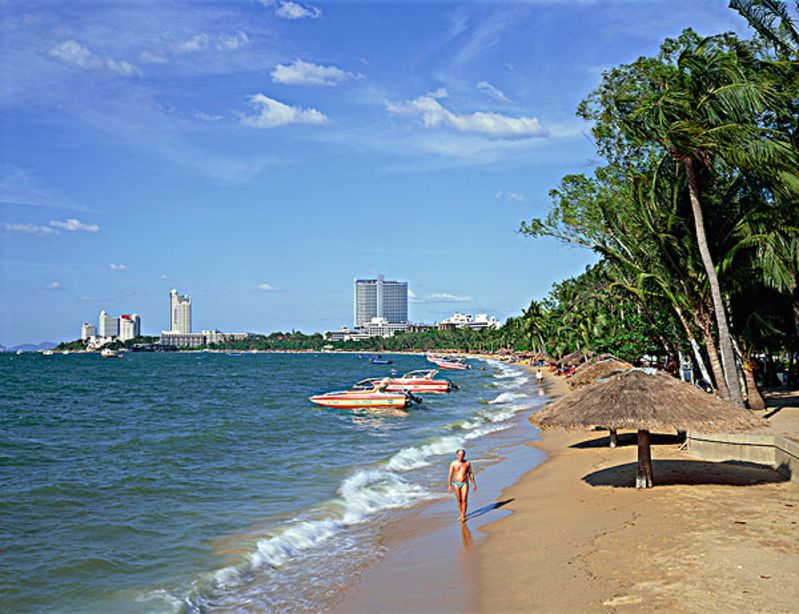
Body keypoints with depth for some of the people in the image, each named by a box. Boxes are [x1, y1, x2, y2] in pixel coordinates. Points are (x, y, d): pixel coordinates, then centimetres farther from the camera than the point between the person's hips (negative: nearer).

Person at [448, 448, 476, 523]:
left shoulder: (467, 463, -2)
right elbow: (450, 475, -3)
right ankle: (461, 514, 27)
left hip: (465, 483, -1)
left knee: (464, 500, -10)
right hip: (456, 484, 1)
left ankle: (463, 516, -4)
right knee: (459, 500, 11)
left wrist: (474, 484, 7)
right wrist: (449, 486, -7)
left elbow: (471, 474, 6)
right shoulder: (453, 463, -5)